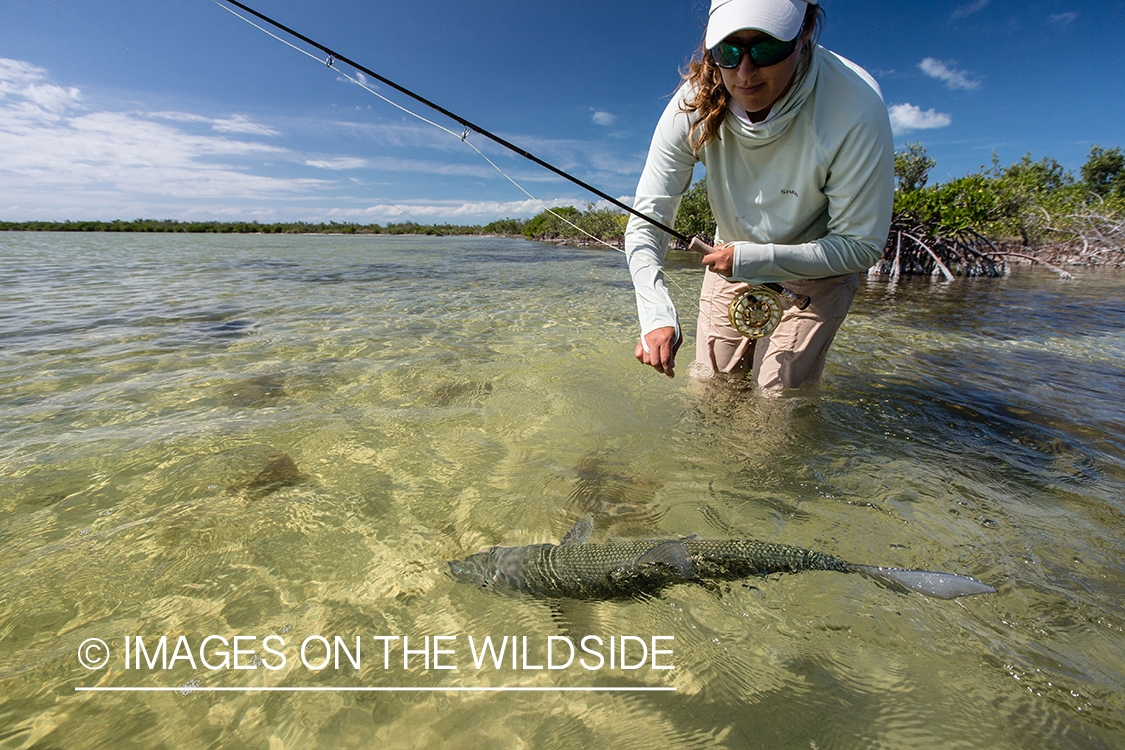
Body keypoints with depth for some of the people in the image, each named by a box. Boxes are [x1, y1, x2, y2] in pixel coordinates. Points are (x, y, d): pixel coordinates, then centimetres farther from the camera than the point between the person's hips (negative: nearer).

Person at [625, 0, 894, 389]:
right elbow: (646, 222, -24)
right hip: (730, 264, 3)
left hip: (816, 271, -2)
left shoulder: (855, 108, -30)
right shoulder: (693, 105, -23)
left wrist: (753, 258, -32)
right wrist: (656, 315, -39)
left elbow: (862, 245, -23)